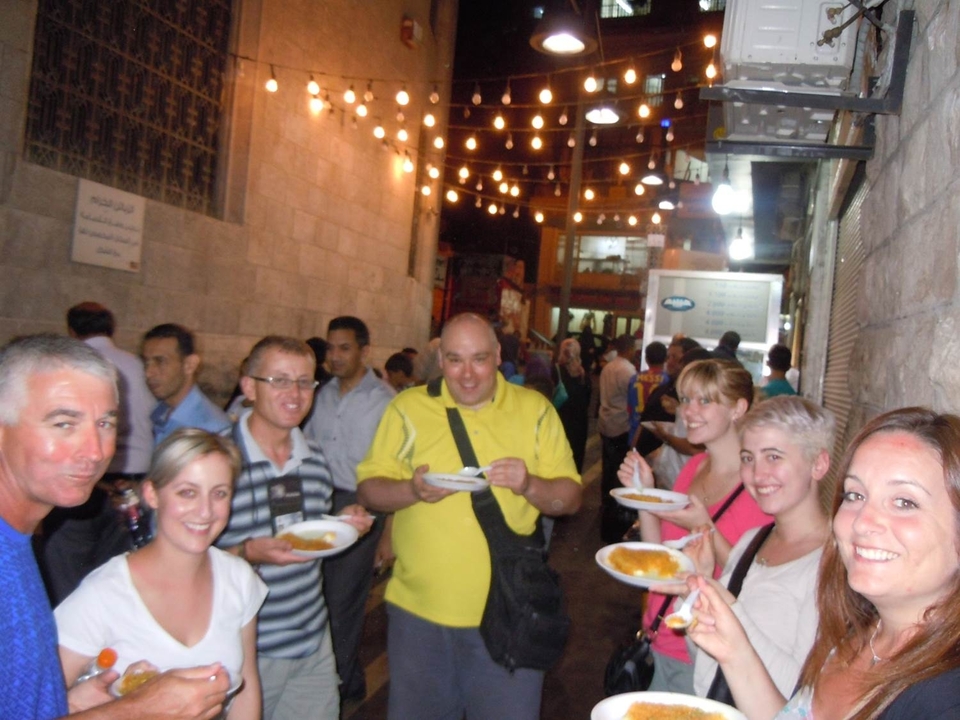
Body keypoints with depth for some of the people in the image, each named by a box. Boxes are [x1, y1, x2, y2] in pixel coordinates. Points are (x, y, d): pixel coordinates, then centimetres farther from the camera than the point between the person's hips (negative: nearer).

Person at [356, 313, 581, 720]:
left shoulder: (535, 410, 1)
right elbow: (369, 489, 0)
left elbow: (570, 498, 1)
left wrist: (531, 485, -20)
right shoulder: (408, 408, 0)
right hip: (418, 608, 1)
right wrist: (411, 490, -21)